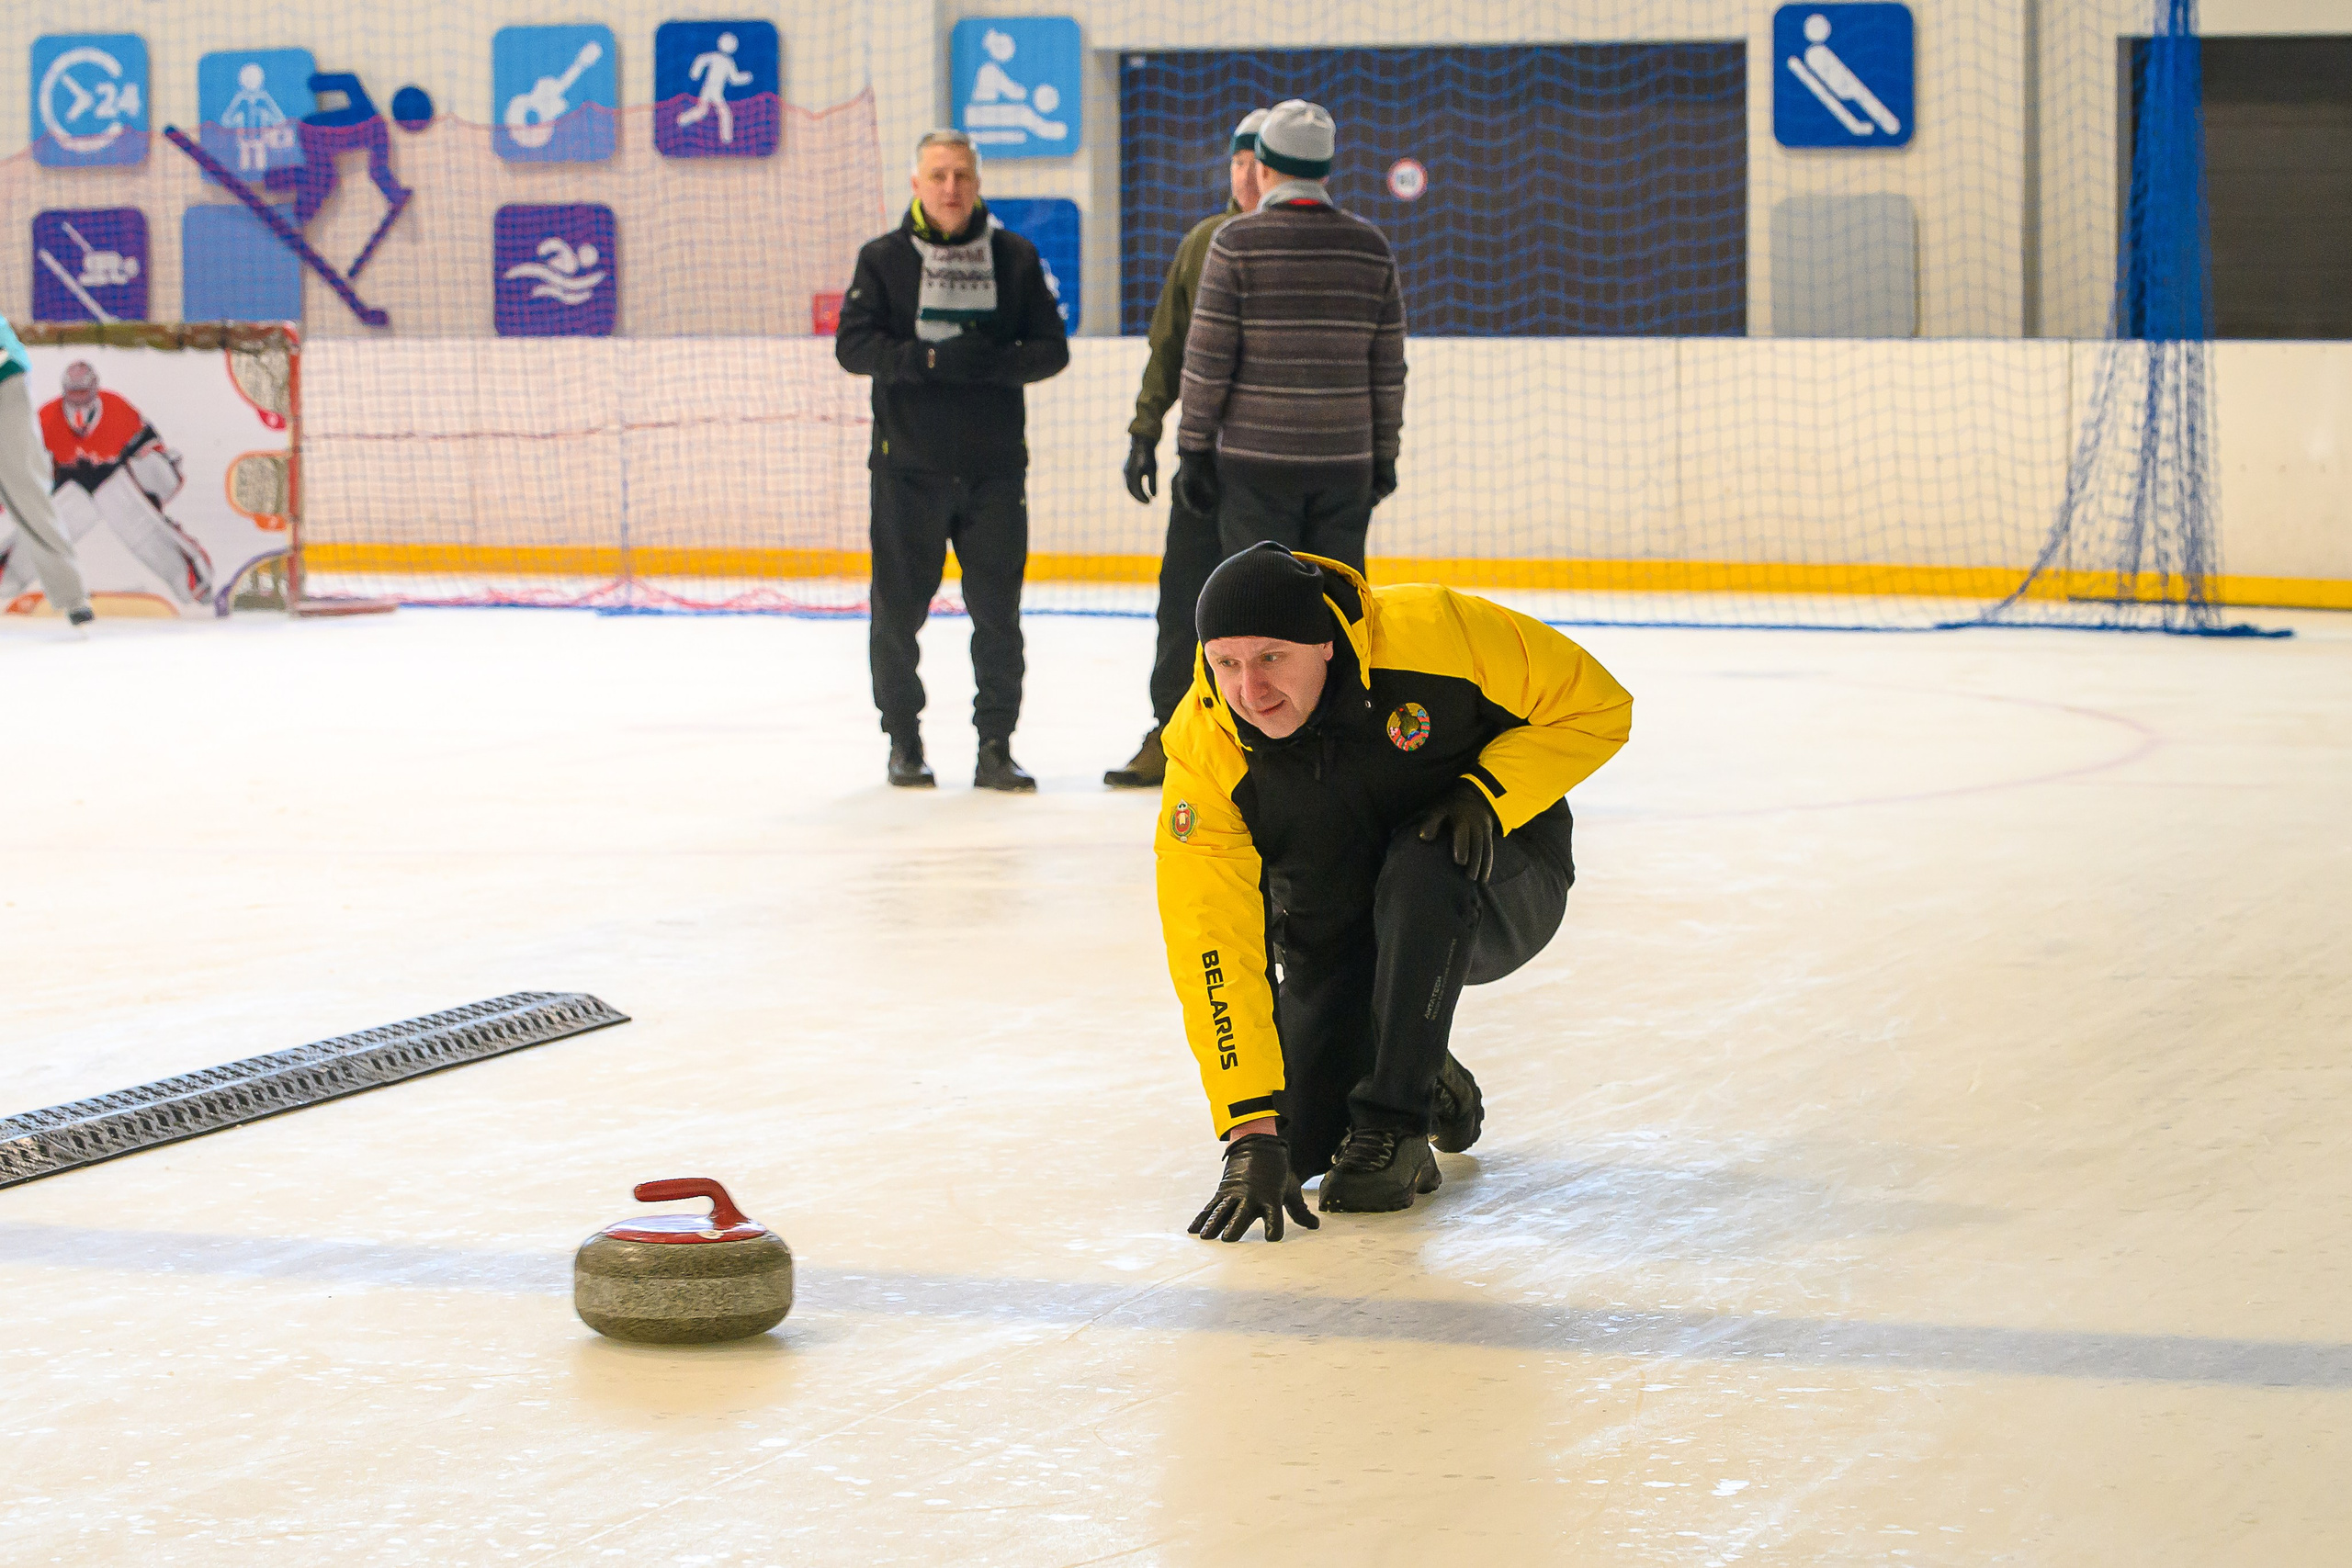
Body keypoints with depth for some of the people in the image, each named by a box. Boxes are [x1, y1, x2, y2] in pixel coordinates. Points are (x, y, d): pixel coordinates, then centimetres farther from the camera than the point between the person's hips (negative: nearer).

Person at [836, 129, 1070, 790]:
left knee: (997, 610, 0)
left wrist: (991, 363, -16)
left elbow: (1051, 349, 3)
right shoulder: (883, 258, 3)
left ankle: (995, 748, 8)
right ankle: (904, 742, 17)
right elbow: (853, 345, -6)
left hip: (995, 463, 1)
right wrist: (930, 359, -20)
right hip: (908, 467, -1)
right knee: (900, 607, 3)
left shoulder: (1015, 258, 7)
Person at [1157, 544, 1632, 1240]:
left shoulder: (1433, 632, -30)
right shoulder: (1203, 751, -24)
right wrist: (1252, 1135, -33)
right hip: (1340, 939, 3)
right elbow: (1213, 948, -27)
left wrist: (1486, 795, -29)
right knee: (1300, 1140, -11)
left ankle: (1393, 1130, -21)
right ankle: (1431, 1086, 23)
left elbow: (1596, 705, -16)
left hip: (1501, 888, -3)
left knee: (1419, 865, -36)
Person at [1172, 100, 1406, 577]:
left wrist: (1193, 449, -2)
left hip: (1257, 463, -3)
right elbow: (1388, 371, 7)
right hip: (1345, 461, 3)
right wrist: (1384, 457, 15)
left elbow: (1207, 359, -9)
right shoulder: (1372, 248, 5)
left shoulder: (1238, 242, -7)